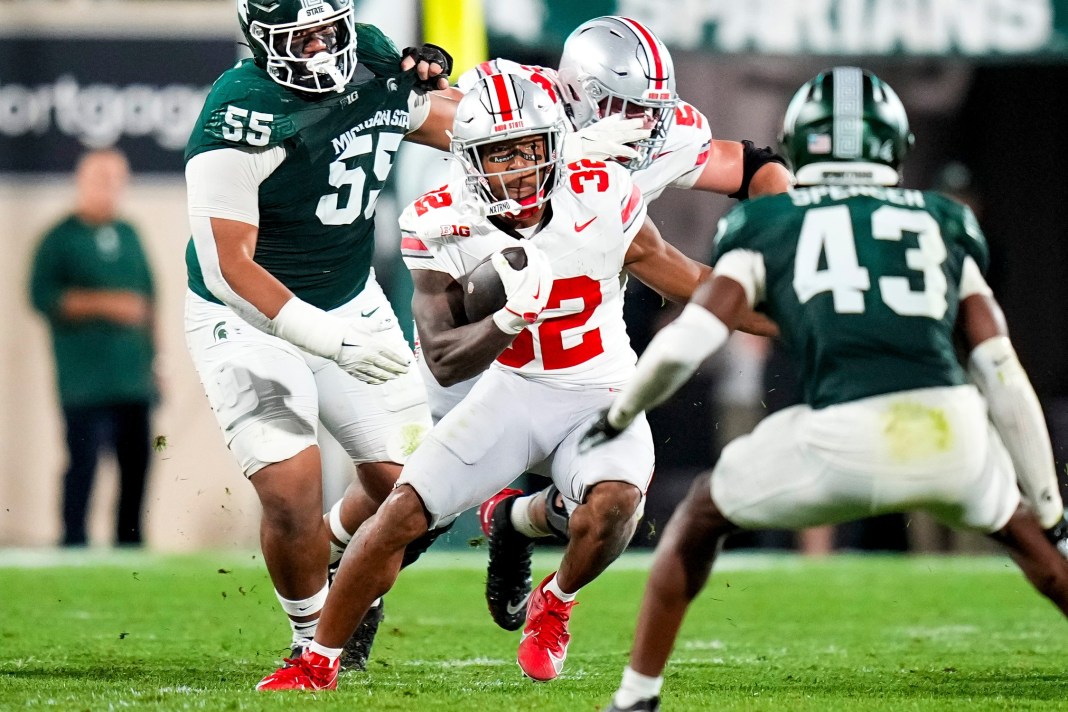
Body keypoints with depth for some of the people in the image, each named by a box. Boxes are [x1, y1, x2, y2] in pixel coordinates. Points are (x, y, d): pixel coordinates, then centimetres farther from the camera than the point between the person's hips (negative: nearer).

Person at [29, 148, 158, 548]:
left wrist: (152, 357, 18)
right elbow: (43, 296, -12)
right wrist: (106, 303, -18)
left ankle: (129, 540, 14)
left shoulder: (129, 236, 17)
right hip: (85, 377, -6)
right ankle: (74, 542, -3)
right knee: (84, 462, -8)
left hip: (134, 379, 6)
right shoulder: (61, 239, -1)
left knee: (137, 462, 6)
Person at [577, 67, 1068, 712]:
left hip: (843, 444, -2)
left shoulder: (769, 229, 16)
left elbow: (680, 349, 6)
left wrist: (619, 417, 26)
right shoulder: (946, 229, 22)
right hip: (953, 438, 2)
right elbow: (1005, 377, 17)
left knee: (701, 518, 25)